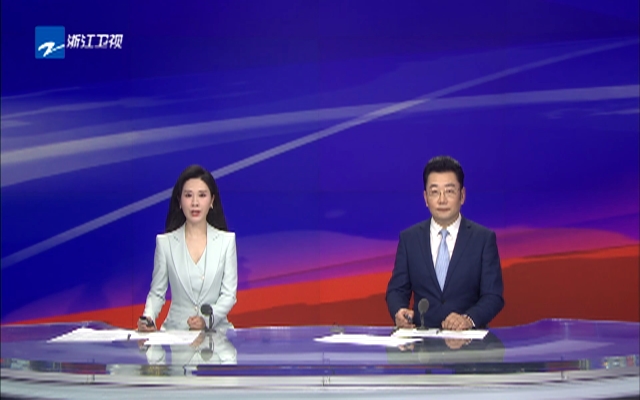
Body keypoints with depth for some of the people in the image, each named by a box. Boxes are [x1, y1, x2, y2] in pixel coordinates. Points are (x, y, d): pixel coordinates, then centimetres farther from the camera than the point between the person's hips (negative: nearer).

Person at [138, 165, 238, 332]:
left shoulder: (226, 240, 6)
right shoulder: (165, 242, 6)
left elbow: (229, 294, 2)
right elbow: (157, 292, 8)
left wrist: (207, 319, -16)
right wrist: (148, 317, -13)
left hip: (215, 329, 0)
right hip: (176, 329, 0)